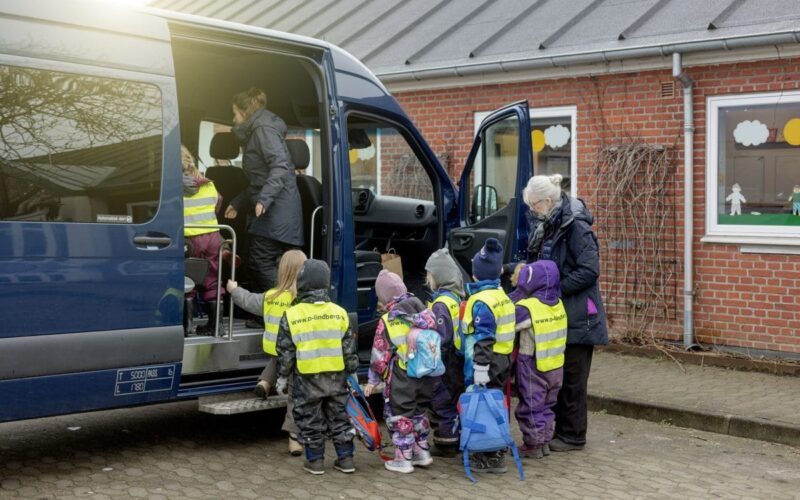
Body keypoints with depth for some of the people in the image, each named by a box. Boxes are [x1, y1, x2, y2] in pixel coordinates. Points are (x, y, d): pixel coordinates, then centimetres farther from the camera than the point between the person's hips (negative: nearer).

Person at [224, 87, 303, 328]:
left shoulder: (264, 130, -7)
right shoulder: (255, 133, 25)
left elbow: (281, 166, -22)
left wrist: (264, 198, -33)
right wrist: (238, 204, 36)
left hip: (277, 210, -10)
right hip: (269, 211, 10)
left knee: (262, 263, -12)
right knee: (259, 264, 9)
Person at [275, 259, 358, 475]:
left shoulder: (291, 315, -9)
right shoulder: (339, 313, -1)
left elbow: (285, 352, -4)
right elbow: (349, 348, 5)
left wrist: (282, 377, 7)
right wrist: (352, 373, 15)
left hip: (307, 379, -3)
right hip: (336, 377, 3)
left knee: (310, 420, 11)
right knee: (339, 416, 15)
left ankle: (315, 461, 15)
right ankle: (346, 458, 19)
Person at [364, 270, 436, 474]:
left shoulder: (388, 321, -12)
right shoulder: (425, 313, 3)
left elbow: (380, 355, -9)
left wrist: (373, 379, 2)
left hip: (401, 379, -6)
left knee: (399, 416, 7)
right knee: (419, 411, 22)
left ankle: (403, 459, 10)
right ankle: (422, 452, 28)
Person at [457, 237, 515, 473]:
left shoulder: (481, 301, -17)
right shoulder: (501, 295, 11)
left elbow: (484, 339, -22)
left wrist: (481, 369, -22)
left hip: (487, 365, -9)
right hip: (503, 362, 9)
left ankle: (490, 458, 1)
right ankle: (496, 453, 25)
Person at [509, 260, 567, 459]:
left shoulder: (527, 308, -21)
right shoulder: (558, 304, 1)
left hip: (533, 367, -7)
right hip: (556, 366, 7)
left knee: (531, 406, 5)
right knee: (547, 405, 18)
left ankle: (533, 445, 11)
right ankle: (545, 442, 26)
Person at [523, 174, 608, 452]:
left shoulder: (576, 227, -16)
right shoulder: (545, 226, 11)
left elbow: (589, 271, -21)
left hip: (576, 316, -9)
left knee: (572, 377, 0)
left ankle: (572, 436, 10)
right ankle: (559, 429, 23)